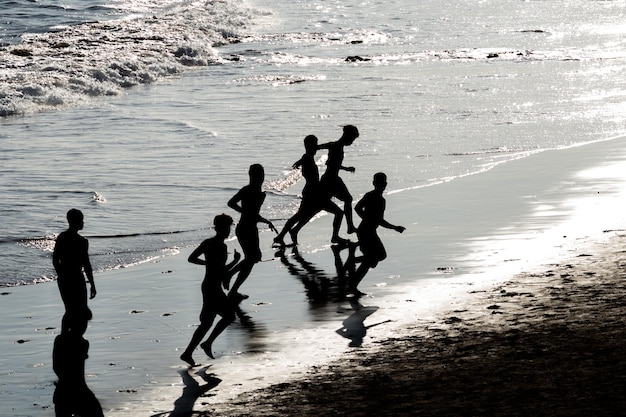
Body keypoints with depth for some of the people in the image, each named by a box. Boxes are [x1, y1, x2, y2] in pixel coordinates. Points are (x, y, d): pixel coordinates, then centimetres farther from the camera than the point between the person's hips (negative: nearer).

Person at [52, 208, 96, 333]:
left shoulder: (60, 238, 4)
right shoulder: (82, 242, -17)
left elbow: (55, 260, 10)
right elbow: (86, 265, -14)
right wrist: (92, 284, -7)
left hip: (63, 280, 7)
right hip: (76, 280, -7)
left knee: (69, 312, 18)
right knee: (80, 314, 4)